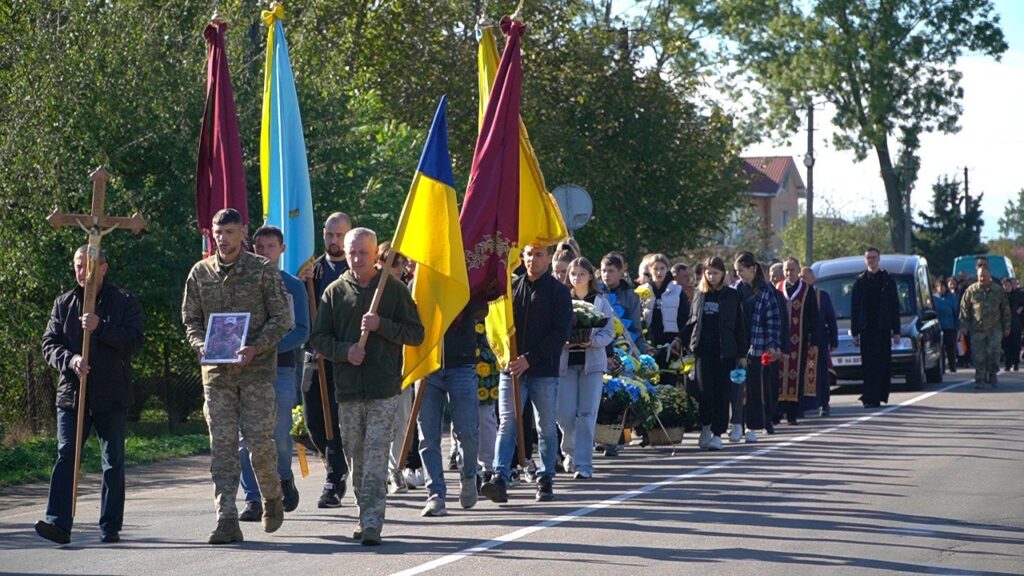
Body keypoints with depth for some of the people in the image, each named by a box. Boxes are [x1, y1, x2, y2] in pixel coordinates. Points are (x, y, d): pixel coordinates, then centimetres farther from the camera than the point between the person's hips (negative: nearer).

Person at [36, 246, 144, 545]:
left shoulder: (124, 301, 4)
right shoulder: (63, 304, 11)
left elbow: (136, 340, -7)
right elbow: (49, 344, 6)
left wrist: (100, 327, -18)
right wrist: (70, 360, -14)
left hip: (112, 396, -1)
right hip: (71, 394, 1)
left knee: (113, 462, 4)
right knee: (66, 456, -8)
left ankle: (110, 527, 10)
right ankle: (58, 523, -14)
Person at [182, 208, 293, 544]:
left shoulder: (262, 270, -1)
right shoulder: (200, 273, 8)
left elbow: (282, 318, -2)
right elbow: (190, 319, 13)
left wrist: (255, 348, -16)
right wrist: (203, 346, -7)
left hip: (257, 369, -2)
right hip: (216, 371, 2)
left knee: (260, 440, -3)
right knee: (222, 445, -3)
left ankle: (273, 498, 24)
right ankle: (227, 519, -5)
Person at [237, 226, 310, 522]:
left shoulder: (293, 286, 8)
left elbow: (301, 331, 0)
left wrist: (270, 347, -16)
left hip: (281, 367, -1)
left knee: (280, 435, -1)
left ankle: (285, 478, 28)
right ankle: (253, 500, -1)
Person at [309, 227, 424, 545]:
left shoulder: (394, 290, 4)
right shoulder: (335, 292, 9)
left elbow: (416, 333, 3)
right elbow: (318, 338, 9)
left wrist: (381, 325, -12)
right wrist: (344, 351, -10)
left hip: (384, 390, -3)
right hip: (347, 389, 3)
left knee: (376, 455, -12)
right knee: (357, 456, 8)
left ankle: (372, 524, -16)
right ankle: (365, 516, 20)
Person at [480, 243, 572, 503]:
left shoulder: (558, 291, 1)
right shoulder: (512, 287, 11)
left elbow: (560, 333, -7)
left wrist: (529, 359, -14)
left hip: (544, 371, -2)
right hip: (511, 369, 2)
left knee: (546, 428, 6)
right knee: (507, 424, -7)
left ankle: (545, 480, 15)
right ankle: (500, 478, -16)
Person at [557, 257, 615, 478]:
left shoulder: (600, 301, 7)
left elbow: (609, 332, 2)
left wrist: (592, 341, -16)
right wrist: (562, 341, -14)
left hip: (592, 361, -1)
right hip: (565, 361, 1)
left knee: (587, 414, -7)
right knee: (565, 414, -3)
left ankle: (584, 463, -5)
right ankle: (570, 452, 24)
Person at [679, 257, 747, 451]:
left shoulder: (732, 296, 5)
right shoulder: (699, 294, 11)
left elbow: (739, 326, 5)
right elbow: (692, 321, 18)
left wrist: (742, 354, 2)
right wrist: (680, 340, 5)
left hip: (725, 351, -1)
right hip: (703, 349, 1)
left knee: (722, 392, -4)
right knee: (704, 390, -5)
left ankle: (717, 433, 0)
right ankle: (705, 426, 17)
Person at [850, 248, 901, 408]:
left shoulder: (888, 280, 7)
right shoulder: (860, 281, 7)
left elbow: (895, 307, 6)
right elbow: (854, 308, 7)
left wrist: (896, 331, 0)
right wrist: (855, 332, 1)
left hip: (883, 329, 0)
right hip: (866, 329, 0)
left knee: (884, 364, 1)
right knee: (869, 365, -5)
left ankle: (880, 396, 10)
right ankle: (870, 398, -6)